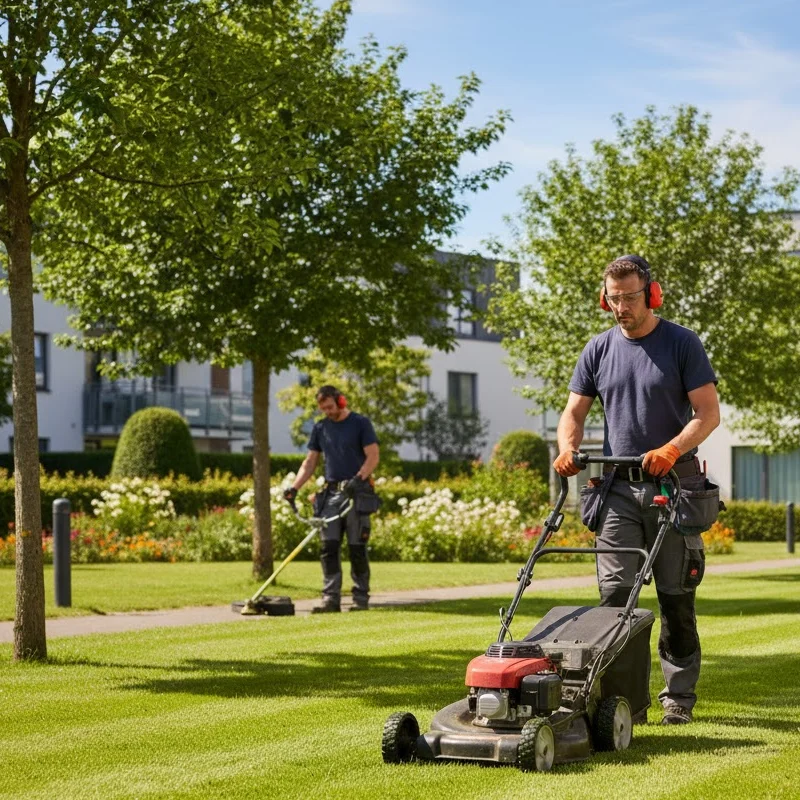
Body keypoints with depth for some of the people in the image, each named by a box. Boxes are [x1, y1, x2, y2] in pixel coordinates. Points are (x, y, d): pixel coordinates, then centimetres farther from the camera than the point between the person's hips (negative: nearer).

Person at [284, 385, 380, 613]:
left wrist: (358, 479, -21)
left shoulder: (360, 423, -1)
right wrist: (295, 487, 1)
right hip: (331, 493, 4)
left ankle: (361, 598, 5)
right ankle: (331, 598, -3)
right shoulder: (320, 428, 13)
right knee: (329, 547, -3)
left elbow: (373, 456, -6)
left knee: (357, 548, -2)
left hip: (357, 493, -4)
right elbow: (310, 461, 14)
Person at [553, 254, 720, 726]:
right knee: (615, 592, -6)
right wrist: (568, 448, -10)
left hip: (674, 486, -3)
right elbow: (575, 411, 12)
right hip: (619, 488, 3)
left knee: (676, 596, 3)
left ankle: (679, 696, 13)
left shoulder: (682, 344, -1)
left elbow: (708, 412, -6)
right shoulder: (599, 350, 9)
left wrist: (671, 449, -22)